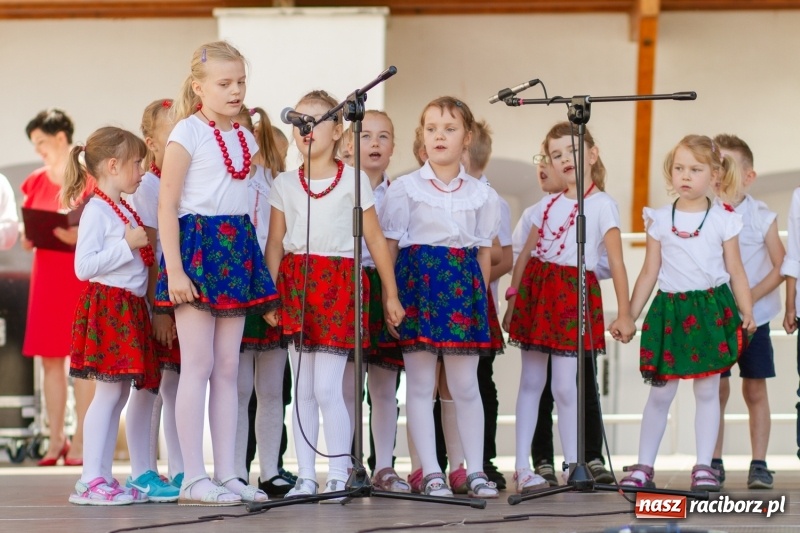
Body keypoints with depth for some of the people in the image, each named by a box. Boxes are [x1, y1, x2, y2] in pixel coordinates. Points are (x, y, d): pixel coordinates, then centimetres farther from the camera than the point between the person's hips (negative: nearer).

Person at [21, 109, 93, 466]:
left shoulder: (89, 177, -3)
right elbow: (27, 238, 16)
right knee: (50, 358, 4)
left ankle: (80, 441, -1)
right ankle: (56, 440, 9)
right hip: (46, 273, 5)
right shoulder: (35, 181, 13)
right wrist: (29, 235, -6)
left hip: (80, 274, -5)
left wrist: (79, 236, -22)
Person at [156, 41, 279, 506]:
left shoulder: (245, 137, 14)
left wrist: (254, 264, 14)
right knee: (199, 366, -7)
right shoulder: (189, 133, -7)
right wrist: (174, 269, -18)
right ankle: (194, 479, -4)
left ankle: (228, 474, 10)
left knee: (228, 367, 7)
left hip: (237, 249, 7)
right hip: (198, 245, -7)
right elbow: (167, 205, -11)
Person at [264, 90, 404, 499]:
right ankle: (306, 477, 9)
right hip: (295, 283, 3)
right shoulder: (284, 184, 10)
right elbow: (275, 242, 9)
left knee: (326, 387, -10)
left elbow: (375, 239, 5)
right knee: (302, 390, 4)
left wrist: (391, 294, 5)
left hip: (339, 283, -3)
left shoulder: (353, 181, 3)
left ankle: (338, 475, -2)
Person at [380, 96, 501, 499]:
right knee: (420, 384, 0)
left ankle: (475, 470, 10)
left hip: (462, 284, 2)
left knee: (465, 385, 4)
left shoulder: (481, 194, 10)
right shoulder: (405, 187, 2)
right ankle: (431, 472, 4)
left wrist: (481, 296, 6)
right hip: (418, 280, -2)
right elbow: (390, 246, 0)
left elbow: (484, 252, 12)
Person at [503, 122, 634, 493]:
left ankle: (573, 467, 7)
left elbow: (616, 261, -9)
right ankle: (522, 466, 7)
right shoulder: (548, 205, 13)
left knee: (564, 385, -4)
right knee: (531, 381, 5)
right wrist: (513, 299, 9)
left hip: (574, 293, -5)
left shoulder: (602, 205, -3)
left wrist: (624, 312, -14)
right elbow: (526, 255, 15)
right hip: (536, 291, 5)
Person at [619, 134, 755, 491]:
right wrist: (629, 315, 4)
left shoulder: (723, 220, 2)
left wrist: (746, 311, -5)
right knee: (660, 392, 4)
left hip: (712, 308, -1)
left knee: (707, 390, 3)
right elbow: (649, 273, 8)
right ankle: (644, 466, 10)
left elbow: (735, 270, 4)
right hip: (670, 310, 1)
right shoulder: (659, 220, 5)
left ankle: (704, 466, 9)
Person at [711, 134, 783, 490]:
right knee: (716, 390, 3)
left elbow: (781, 267, -5)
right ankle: (714, 463, 10)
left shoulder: (762, 217, -5)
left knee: (755, 390, 4)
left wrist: (751, 296, -15)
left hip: (754, 316, -1)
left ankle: (759, 464, 8)